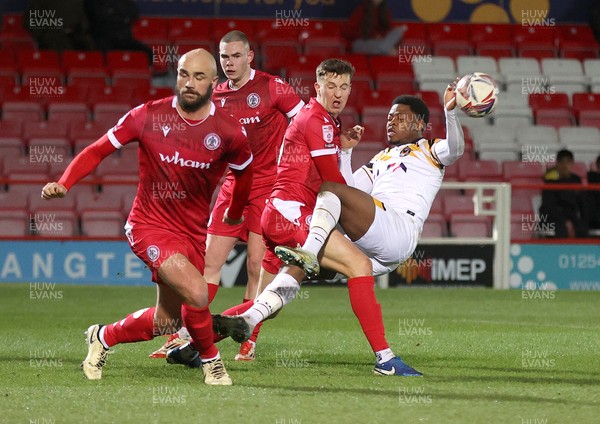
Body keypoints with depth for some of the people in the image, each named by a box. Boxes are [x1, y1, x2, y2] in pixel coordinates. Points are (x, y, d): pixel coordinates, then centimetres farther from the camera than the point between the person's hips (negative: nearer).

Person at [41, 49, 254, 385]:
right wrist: (64, 184, -16)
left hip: (193, 233, 4)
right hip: (150, 225, -4)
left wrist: (235, 213, 26)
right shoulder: (149, 116, -11)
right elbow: (99, 150, -3)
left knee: (166, 323, 8)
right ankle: (211, 360, 5)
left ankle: (104, 337, 37)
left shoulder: (229, 131, -7)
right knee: (197, 293, -24)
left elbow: (244, 171, 13)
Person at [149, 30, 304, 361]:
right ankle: (185, 335, 3)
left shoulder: (272, 87, -7)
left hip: (268, 185, -5)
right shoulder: (216, 96, 8)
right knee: (210, 261, 0)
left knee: (257, 265, -7)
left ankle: (250, 341, 2)